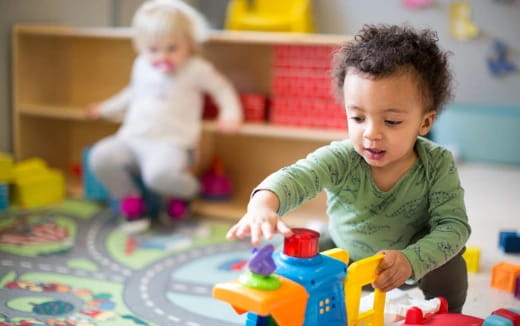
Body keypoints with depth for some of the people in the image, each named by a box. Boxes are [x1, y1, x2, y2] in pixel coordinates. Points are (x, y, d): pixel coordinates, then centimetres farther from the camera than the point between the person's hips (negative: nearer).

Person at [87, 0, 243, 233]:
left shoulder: (196, 69, 0)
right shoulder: (141, 65, 17)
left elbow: (222, 89, 10)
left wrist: (230, 115, -4)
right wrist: (105, 109, 38)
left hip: (170, 143, -6)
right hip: (131, 139, 6)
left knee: (159, 173, -36)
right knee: (101, 156, -21)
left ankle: (186, 190, 3)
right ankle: (130, 202, 1)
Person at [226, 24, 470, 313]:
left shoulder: (438, 165, -27)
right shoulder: (340, 159, -30)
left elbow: (454, 225, -29)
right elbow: (296, 177, -47)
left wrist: (411, 260, -47)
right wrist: (263, 205, -70)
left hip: (417, 255, -1)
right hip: (343, 255, 2)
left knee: (450, 272, -27)